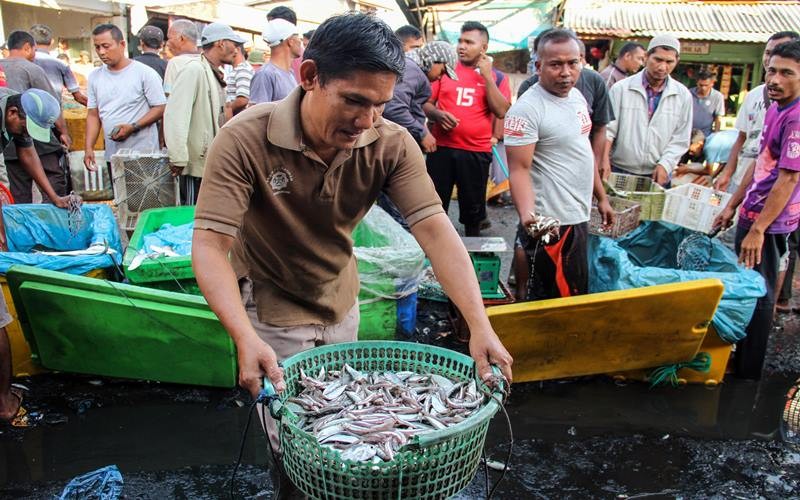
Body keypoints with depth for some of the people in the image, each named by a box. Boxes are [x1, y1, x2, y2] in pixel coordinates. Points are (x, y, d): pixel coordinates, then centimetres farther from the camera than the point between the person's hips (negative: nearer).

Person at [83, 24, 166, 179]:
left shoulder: (145, 73, -5)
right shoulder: (95, 77, 12)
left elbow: (160, 108, -6)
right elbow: (93, 115, 14)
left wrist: (133, 127, -17)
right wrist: (88, 148, 3)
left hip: (143, 154, -5)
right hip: (112, 156, 5)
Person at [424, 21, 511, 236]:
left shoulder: (497, 77, 4)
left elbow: (501, 111, -9)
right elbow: (426, 103, 8)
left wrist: (487, 76, -11)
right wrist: (438, 114, -13)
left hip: (476, 152, 0)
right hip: (441, 148, 1)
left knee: (473, 207, 12)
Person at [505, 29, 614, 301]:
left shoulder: (576, 96, 8)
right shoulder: (527, 108, -18)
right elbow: (519, 170, -22)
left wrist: (602, 197, 20)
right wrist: (527, 215, -37)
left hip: (579, 216, 9)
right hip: (551, 225, -9)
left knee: (577, 293, 22)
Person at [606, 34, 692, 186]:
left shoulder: (683, 95, 4)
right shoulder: (621, 88, -3)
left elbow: (680, 139, 3)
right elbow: (608, 130, -5)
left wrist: (664, 165, -9)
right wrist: (603, 164, -16)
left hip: (658, 175, 2)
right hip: (619, 172, -2)